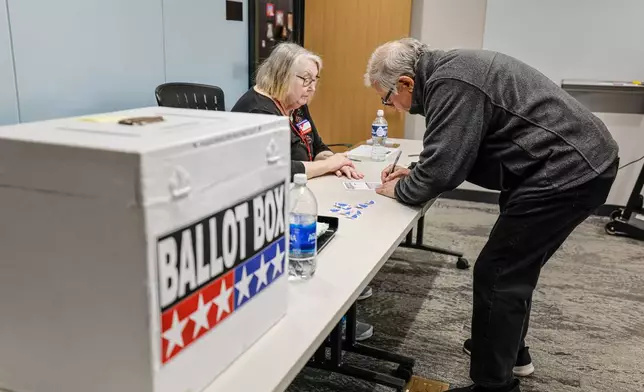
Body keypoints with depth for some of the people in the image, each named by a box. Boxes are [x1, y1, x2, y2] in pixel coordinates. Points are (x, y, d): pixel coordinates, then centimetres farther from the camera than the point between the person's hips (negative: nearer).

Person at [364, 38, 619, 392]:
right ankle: (510, 350, 40)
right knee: (514, 267, 21)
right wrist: (417, 175, 11)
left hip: (568, 172, -11)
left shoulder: (450, 84, -20)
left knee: (497, 275, -5)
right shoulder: (449, 71, 12)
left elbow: (442, 168, -22)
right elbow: (455, 152, 21)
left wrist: (399, 189, -4)